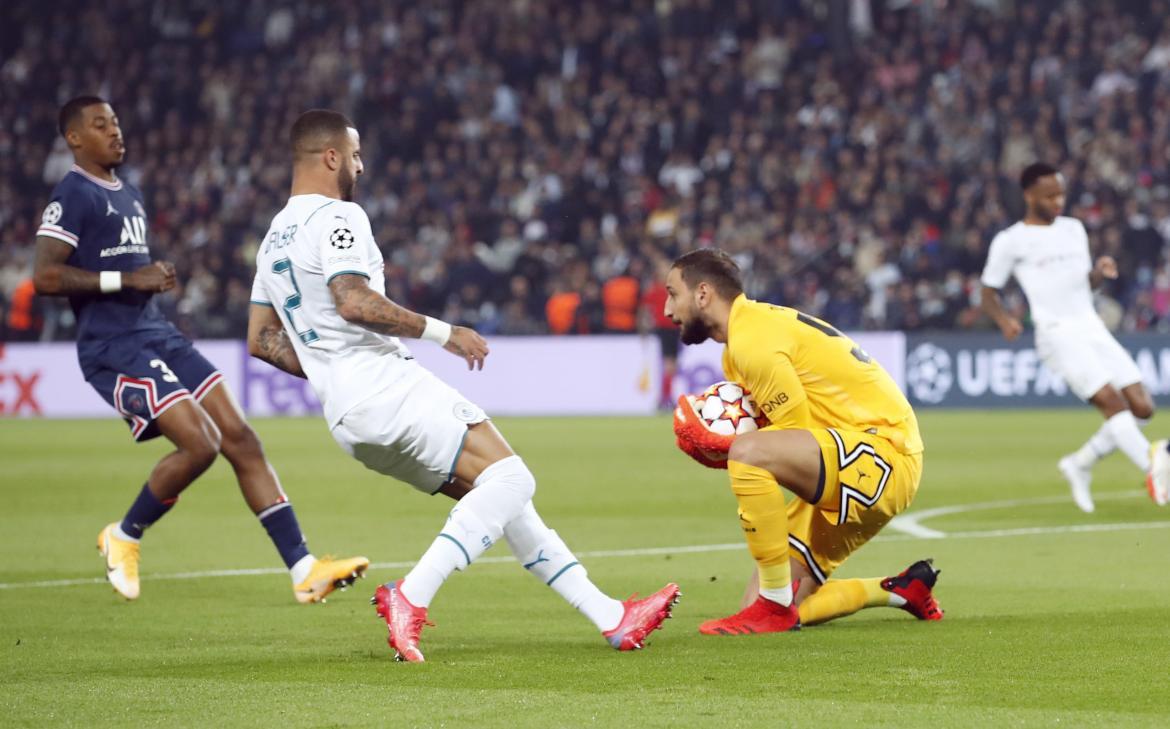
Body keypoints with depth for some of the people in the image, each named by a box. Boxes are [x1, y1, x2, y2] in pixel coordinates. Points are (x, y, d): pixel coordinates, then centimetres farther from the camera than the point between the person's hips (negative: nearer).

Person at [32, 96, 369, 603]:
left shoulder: (130, 196, 21)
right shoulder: (73, 196, -8)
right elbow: (45, 276, -19)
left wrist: (157, 278, 14)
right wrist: (127, 279, -19)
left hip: (159, 338, 9)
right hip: (115, 349, -9)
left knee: (241, 440, -1)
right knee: (200, 444, -19)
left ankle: (303, 570, -3)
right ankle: (124, 537, 5)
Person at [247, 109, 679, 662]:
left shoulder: (274, 238, 22)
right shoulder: (336, 217, -7)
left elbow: (261, 340, 23)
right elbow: (354, 302, -22)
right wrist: (442, 332, -14)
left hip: (347, 416, 10)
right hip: (383, 383, -10)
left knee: (500, 495, 11)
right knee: (509, 479, -16)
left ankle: (611, 617, 8)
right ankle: (409, 599, -26)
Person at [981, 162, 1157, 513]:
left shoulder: (1074, 229, 16)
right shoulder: (1009, 241, 0)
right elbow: (989, 291, 6)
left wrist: (1100, 272, 2)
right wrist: (1004, 319, -14)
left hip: (1093, 328, 7)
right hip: (1058, 335, -7)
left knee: (1141, 406, -3)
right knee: (1112, 402, -22)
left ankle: (1080, 464, 13)